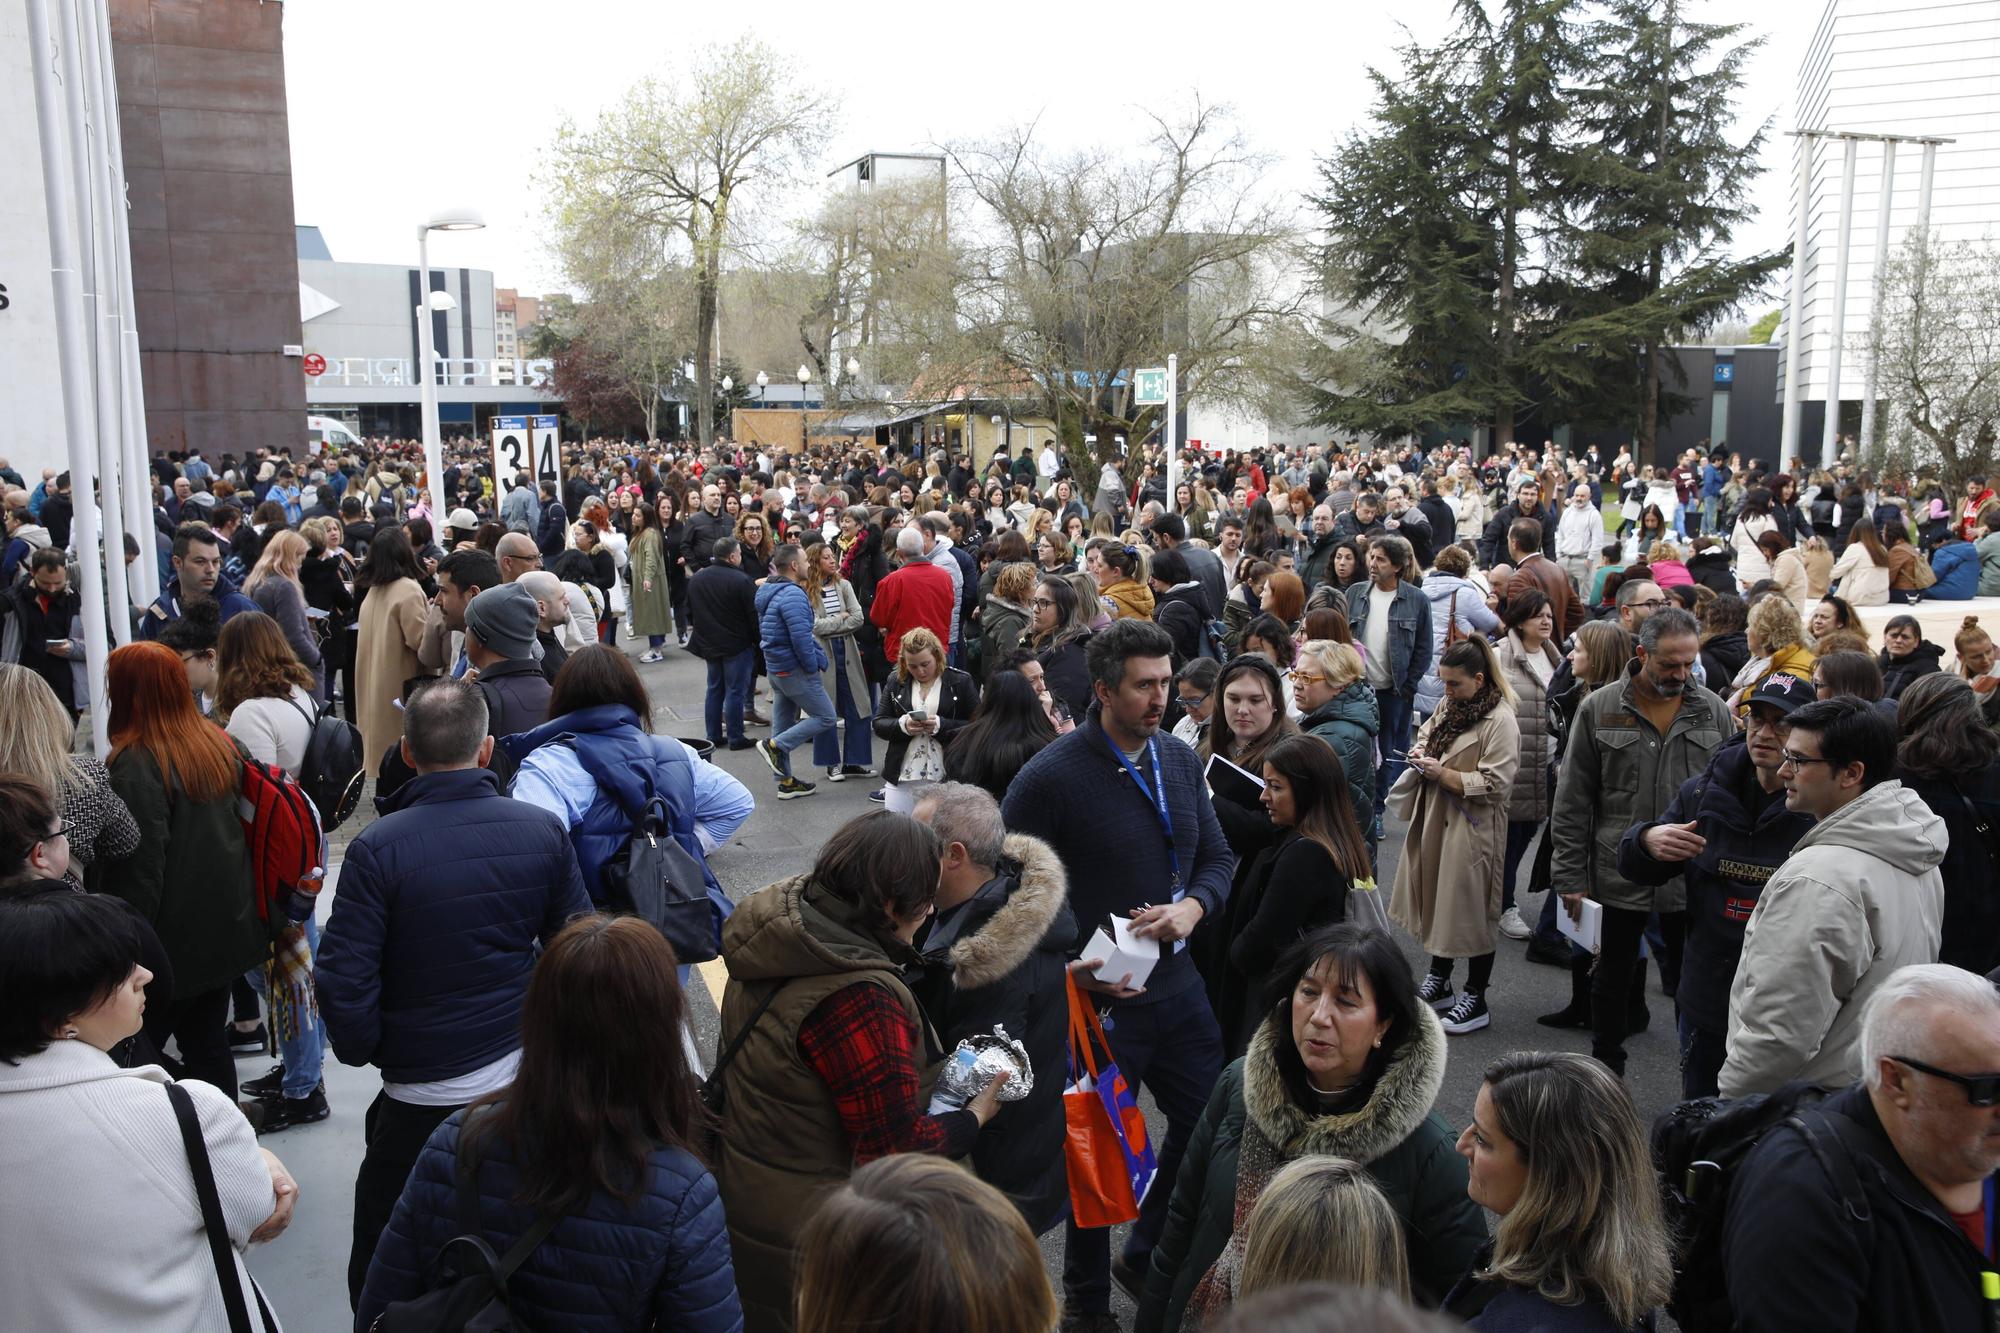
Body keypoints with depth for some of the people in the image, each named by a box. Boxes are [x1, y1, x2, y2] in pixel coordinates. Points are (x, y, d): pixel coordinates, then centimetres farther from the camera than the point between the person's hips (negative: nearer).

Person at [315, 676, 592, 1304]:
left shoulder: (377, 850, -18)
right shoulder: (545, 830, -8)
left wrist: (364, 1051, 4)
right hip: (528, 1079, 4)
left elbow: (342, 980, -16)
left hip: (422, 1095, -3)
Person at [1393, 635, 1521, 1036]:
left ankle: (1475, 1000, 16)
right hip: (1435, 823, 8)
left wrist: (1442, 773, -20)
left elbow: (1495, 785, -21)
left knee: (1471, 910, 2)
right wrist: (1421, 753, 2)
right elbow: (1426, 735, 25)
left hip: (1472, 832, -8)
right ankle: (1438, 983, 32)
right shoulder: (1448, 707, 7)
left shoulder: (1500, 721, -17)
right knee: (1437, 902, 17)